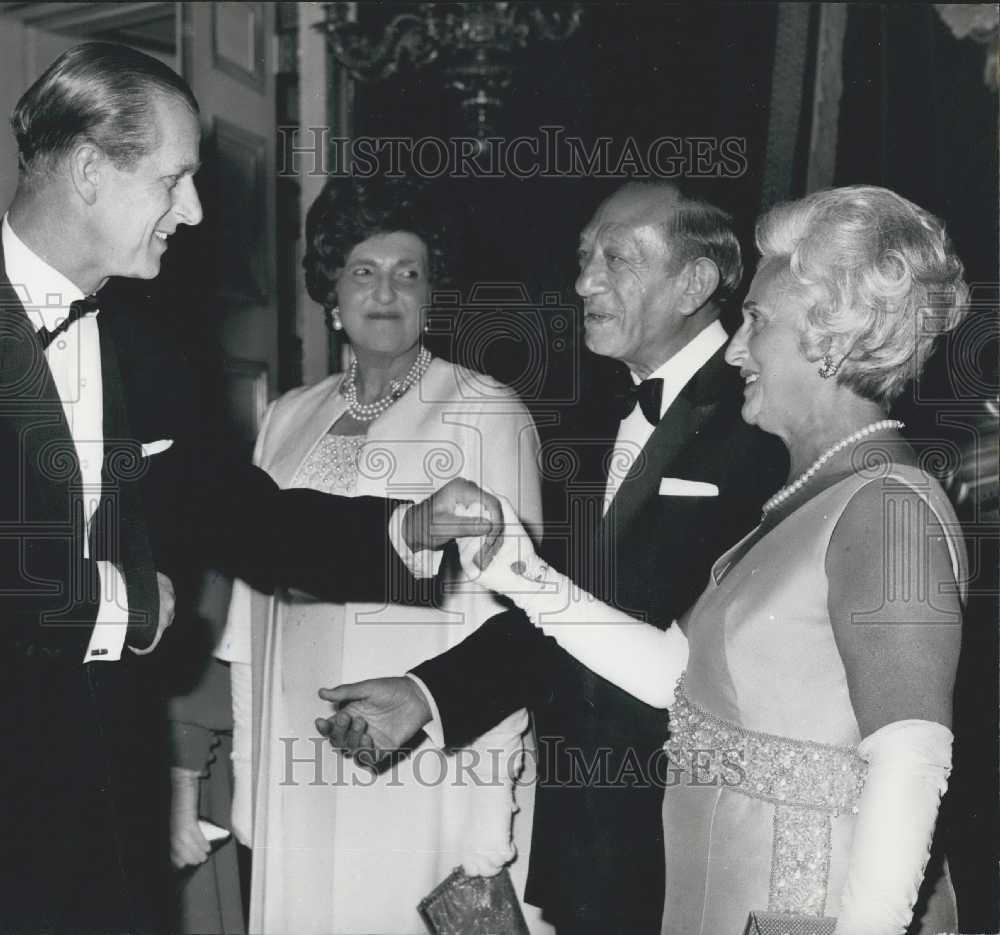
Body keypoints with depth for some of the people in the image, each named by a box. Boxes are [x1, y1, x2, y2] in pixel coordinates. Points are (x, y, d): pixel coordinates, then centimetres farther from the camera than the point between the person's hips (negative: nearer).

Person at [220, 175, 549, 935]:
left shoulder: (489, 415, -7)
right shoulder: (289, 419, 8)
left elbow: (506, 607, -9)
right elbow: (255, 593, 10)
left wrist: (490, 816, -12)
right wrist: (247, 771, 8)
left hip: (430, 775, -4)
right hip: (299, 770, 4)